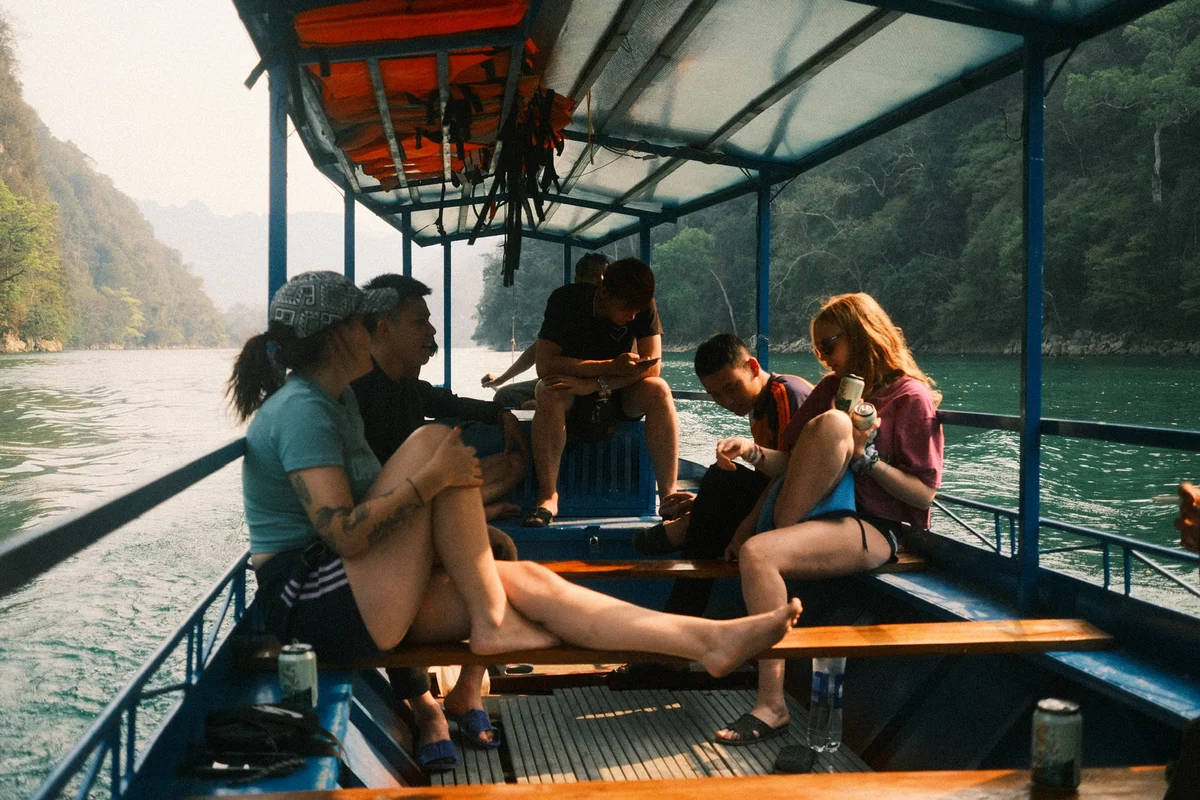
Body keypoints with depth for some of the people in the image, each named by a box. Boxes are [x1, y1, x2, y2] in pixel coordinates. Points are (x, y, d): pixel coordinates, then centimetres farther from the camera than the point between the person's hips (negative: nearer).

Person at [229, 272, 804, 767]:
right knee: (431, 441, -19)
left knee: (529, 581, -4)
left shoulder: (333, 400, 17)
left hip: (363, 597, 10)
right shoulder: (302, 409, -15)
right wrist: (432, 478, -22)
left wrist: (467, 531, 14)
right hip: (311, 602, -10)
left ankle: (712, 639, -11)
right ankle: (492, 625, -14)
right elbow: (345, 534, -23)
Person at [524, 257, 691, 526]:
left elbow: (651, 368, -21)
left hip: (620, 393, 2)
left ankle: (668, 495, -32)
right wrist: (611, 366, -35)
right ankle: (548, 496, -34)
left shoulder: (643, 307, -15)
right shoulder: (566, 300, -20)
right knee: (549, 392, -36)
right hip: (572, 388, -2)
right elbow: (545, 365, -28)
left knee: (658, 390, -29)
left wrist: (596, 384, -34)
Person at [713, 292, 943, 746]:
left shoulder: (911, 397, -1)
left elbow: (924, 493, -7)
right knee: (831, 423, -21)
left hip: (873, 530, -6)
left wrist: (866, 456, -15)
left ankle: (772, 704, -20)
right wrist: (754, 453, -8)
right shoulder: (832, 388, 19)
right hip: (823, 511, 6)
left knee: (757, 554, -29)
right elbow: (789, 464, 11)